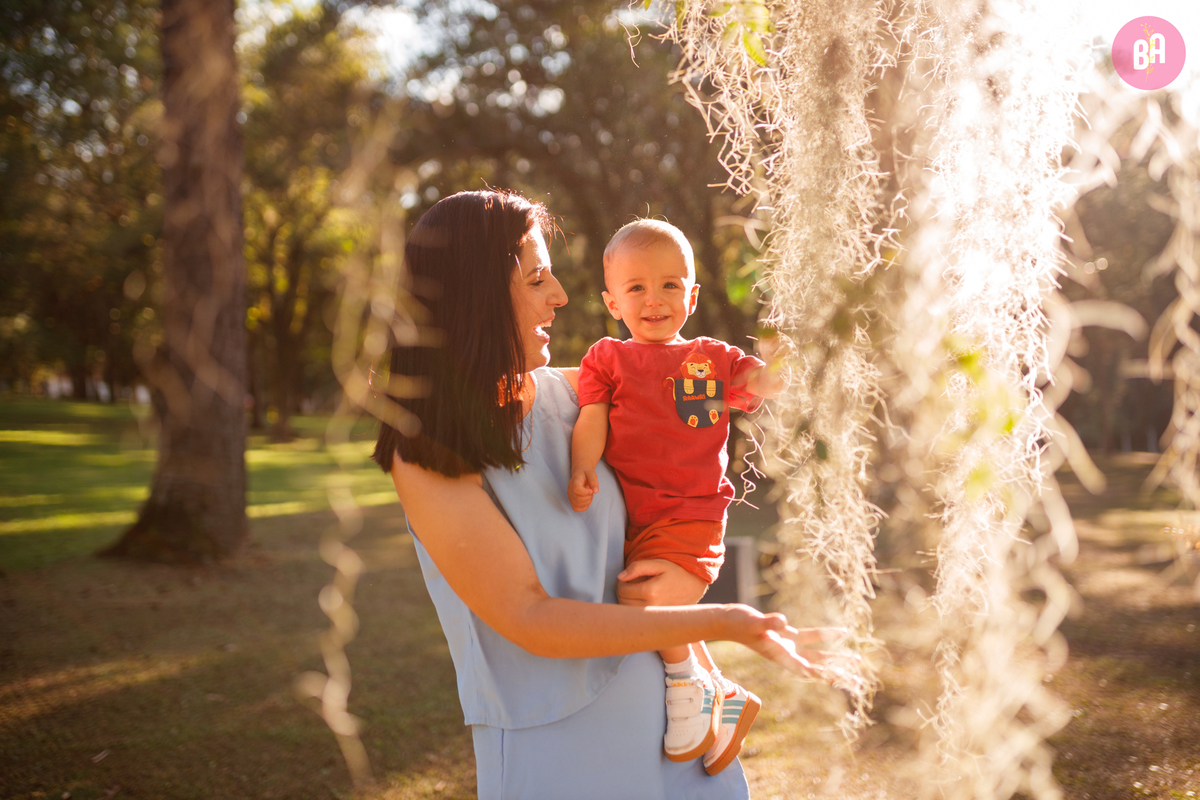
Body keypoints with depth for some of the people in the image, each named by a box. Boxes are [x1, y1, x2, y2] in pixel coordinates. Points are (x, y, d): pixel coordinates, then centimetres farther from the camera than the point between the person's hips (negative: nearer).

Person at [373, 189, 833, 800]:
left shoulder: (569, 391, -1)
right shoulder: (424, 458, -16)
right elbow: (528, 620, -21)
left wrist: (688, 571, -9)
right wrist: (719, 623, -25)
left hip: (658, 702, 4)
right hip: (551, 748, -4)